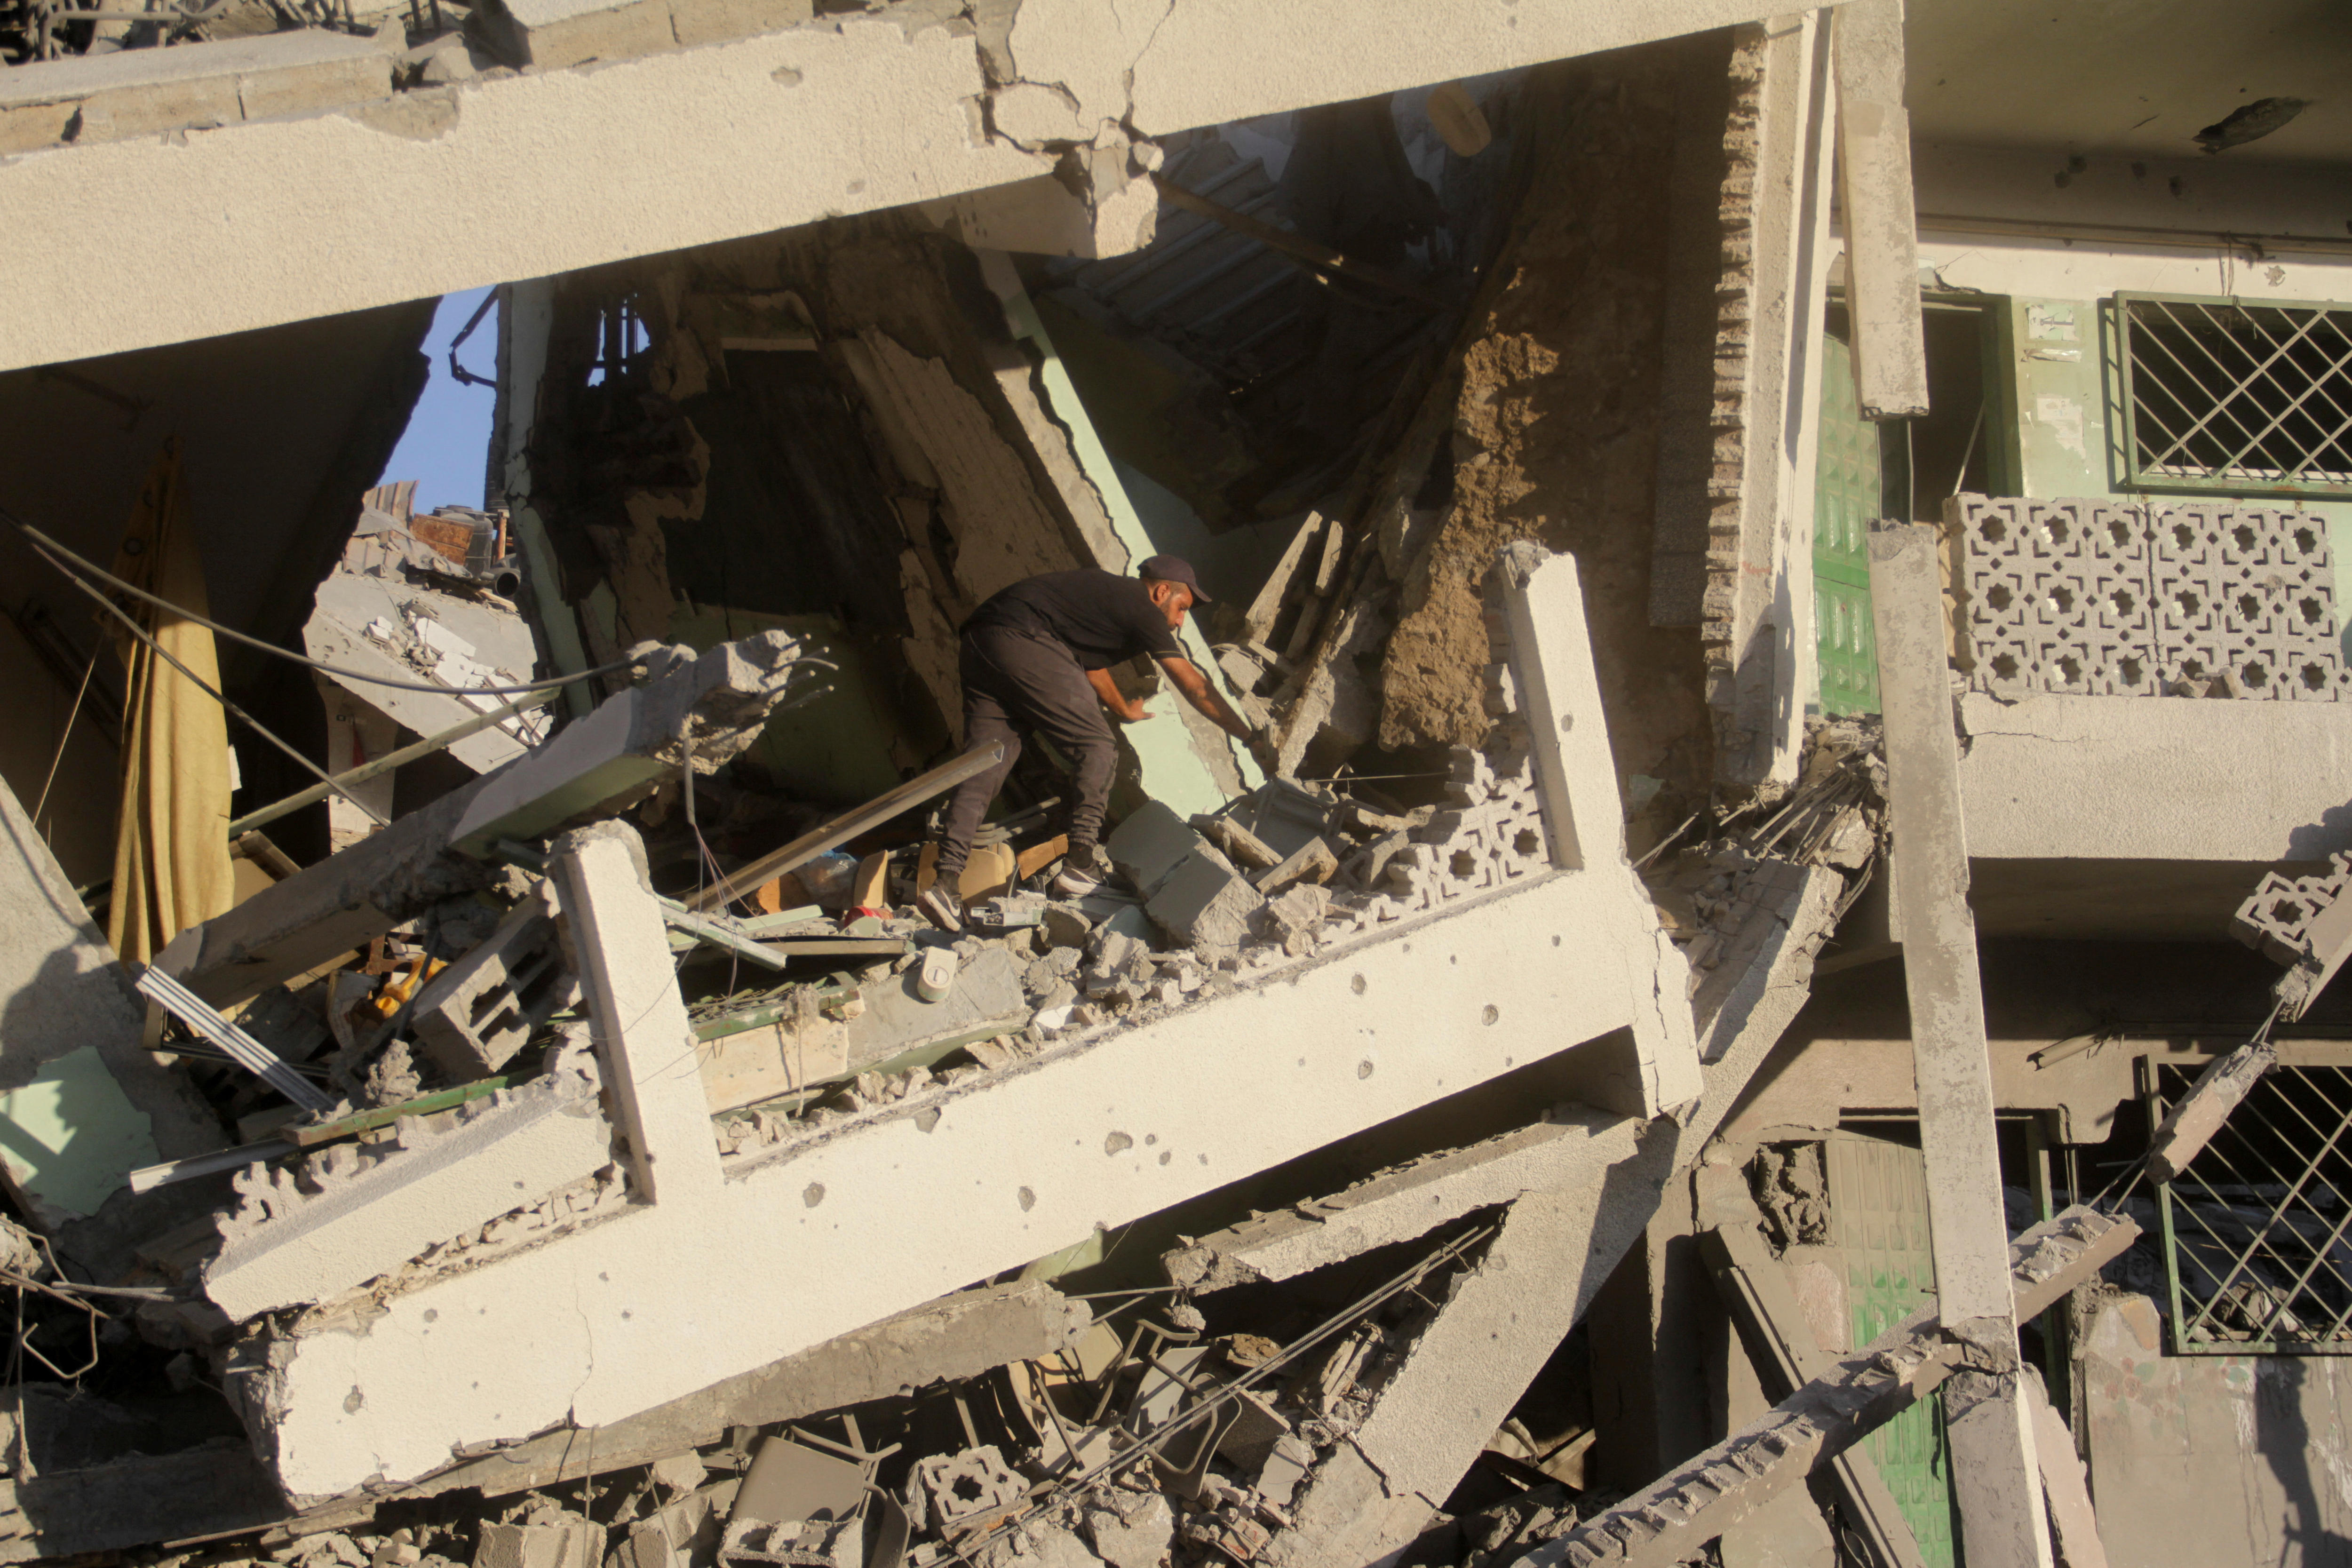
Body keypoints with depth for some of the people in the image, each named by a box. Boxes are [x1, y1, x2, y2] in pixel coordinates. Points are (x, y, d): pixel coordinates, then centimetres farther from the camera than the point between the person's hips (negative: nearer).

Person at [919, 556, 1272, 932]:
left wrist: (1125, 712, 62)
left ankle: (946, 882, -10)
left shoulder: (1107, 591, 31)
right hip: (1023, 644, -9)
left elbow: (1091, 664, 46)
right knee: (1097, 750, 2)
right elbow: (1194, 687, 7)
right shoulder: (1140, 608, 7)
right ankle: (1080, 866, -4)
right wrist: (1252, 739, 13)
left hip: (976, 646, 9)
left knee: (985, 765, 3)